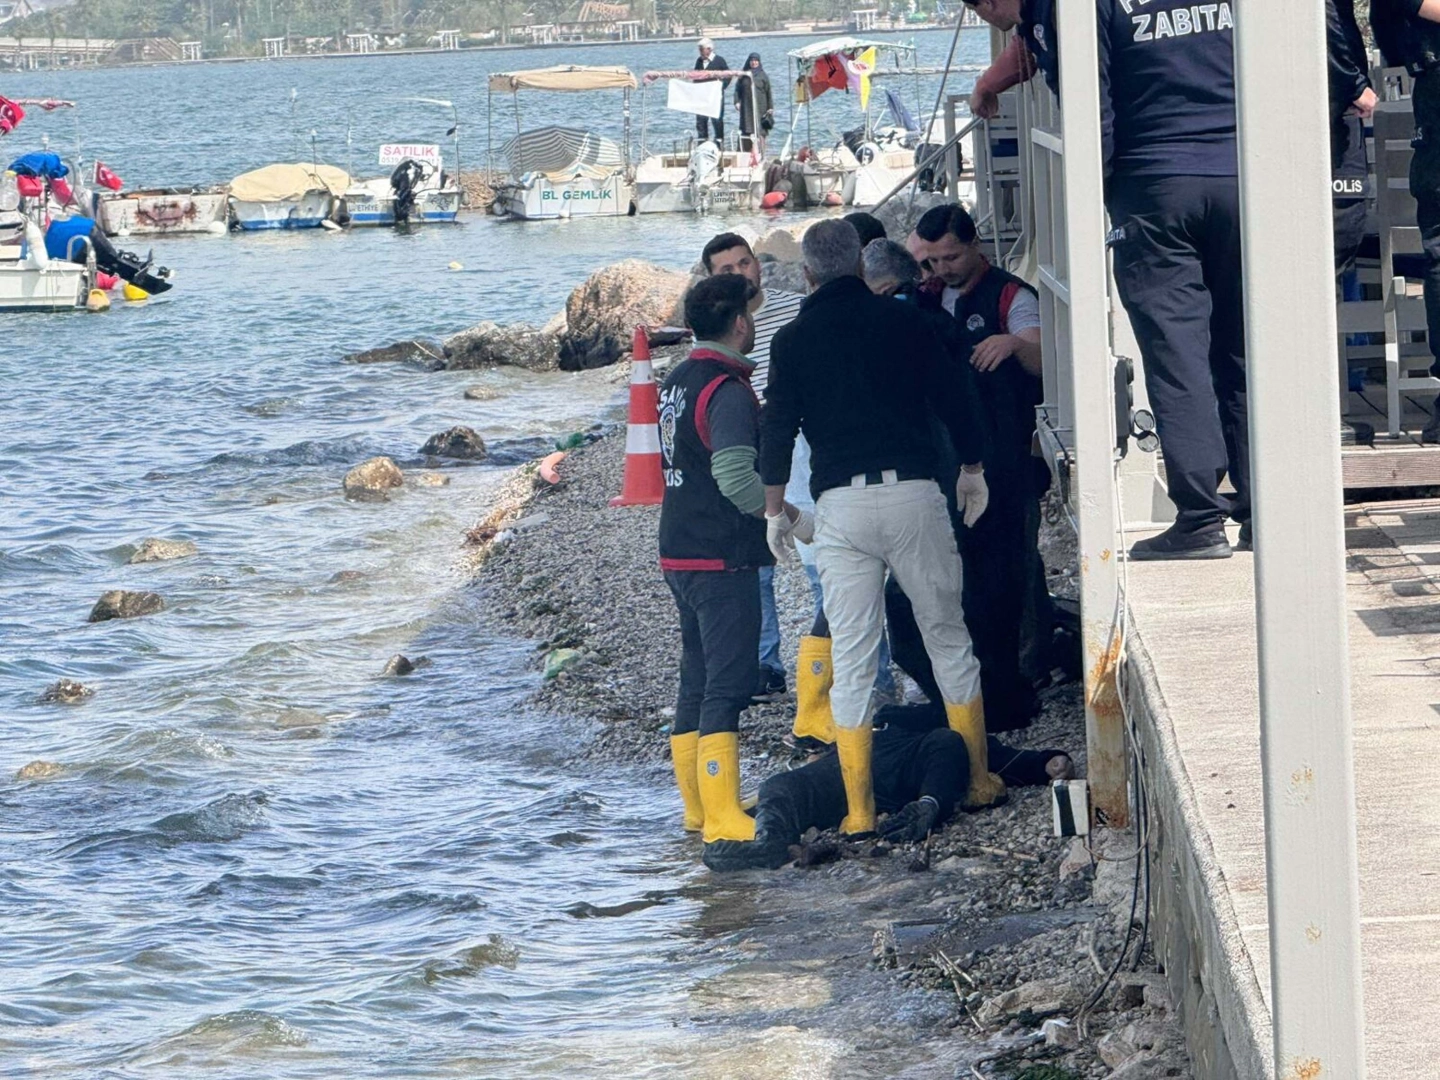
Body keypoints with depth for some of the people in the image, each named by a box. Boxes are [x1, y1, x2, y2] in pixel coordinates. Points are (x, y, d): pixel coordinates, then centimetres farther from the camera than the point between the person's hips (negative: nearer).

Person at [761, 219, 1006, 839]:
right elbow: (948, 399, 10)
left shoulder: (793, 341, 5)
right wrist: (973, 468, 24)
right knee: (948, 639, 12)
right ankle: (978, 781, 14)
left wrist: (774, 510, 12)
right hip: (913, 491, 0)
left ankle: (859, 809, 1)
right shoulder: (902, 322, 6)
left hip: (840, 507, 0)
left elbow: (777, 430, 2)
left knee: (851, 659, 3)